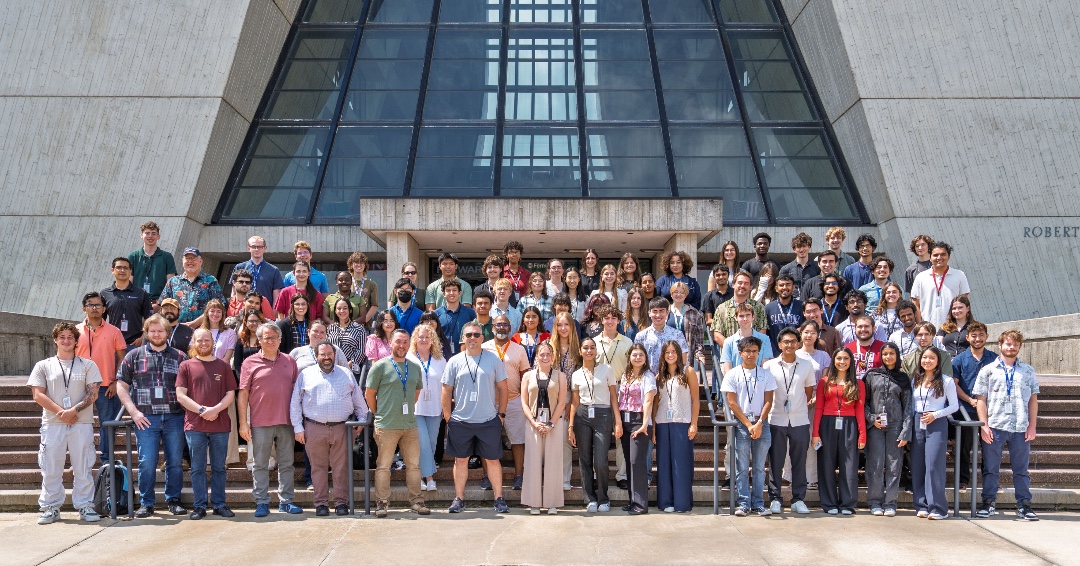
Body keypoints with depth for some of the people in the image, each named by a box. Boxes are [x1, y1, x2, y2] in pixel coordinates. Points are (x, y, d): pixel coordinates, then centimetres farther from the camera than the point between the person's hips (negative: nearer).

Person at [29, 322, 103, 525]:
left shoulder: (87, 365, 9)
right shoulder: (44, 366, 10)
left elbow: (93, 393, 1)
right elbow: (38, 395, 1)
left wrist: (74, 410, -13)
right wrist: (60, 412, -10)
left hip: (82, 424, -1)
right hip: (52, 424, 1)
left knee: (83, 468, 0)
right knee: (51, 468, 3)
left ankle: (85, 506, 7)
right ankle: (51, 508, 12)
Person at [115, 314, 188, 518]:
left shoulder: (179, 357, 10)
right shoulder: (134, 356, 8)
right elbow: (121, 386, 6)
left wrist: (187, 410, -2)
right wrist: (134, 412, -4)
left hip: (174, 417, 1)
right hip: (146, 418, -1)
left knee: (175, 461, 5)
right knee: (147, 462, -2)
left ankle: (174, 500, 16)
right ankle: (146, 503, 9)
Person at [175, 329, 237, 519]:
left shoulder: (223, 366, 10)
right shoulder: (186, 366, 7)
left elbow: (230, 394, 5)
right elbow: (180, 396, -1)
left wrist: (216, 409, -12)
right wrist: (202, 410, -12)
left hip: (220, 425, 1)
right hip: (194, 425, -1)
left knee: (219, 467, 7)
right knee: (197, 468, 4)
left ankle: (219, 505, 14)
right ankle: (200, 506, 11)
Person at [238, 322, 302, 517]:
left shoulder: (290, 362, 9)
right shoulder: (250, 363, 1)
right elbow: (243, 394, 0)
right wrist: (243, 423, -5)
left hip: (285, 422, 2)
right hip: (260, 423, -2)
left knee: (286, 463, 8)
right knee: (260, 465, 4)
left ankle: (285, 501, 17)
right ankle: (262, 502, 11)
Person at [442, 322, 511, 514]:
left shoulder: (493, 360, 1)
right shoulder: (455, 361, 3)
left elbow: (502, 388, 5)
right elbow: (446, 391, 5)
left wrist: (501, 414, 1)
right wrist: (448, 417, 0)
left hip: (489, 420, -1)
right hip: (460, 421, 1)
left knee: (493, 460, 5)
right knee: (460, 460, 9)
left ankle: (499, 498, 15)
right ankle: (459, 498, 20)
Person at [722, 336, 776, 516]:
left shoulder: (766, 374, 9)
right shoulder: (732, 374, 3)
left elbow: (768, 402, 5)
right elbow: (732, 403, -1)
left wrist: (759, 424, -8)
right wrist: (748, 424, -8)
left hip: (761, 424, 2)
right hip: (741, 424, -1)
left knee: (759, 467, 4)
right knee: (742, 467, 0)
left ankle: (758, 503, 10)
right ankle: (743, 503, 5)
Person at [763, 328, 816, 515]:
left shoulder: (806, 366, 6)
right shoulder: (769, 366, 1)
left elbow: (809, 392, 15)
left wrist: (804, 408, 7)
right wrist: (764, 415, 2)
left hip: (800, 421, 1)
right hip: (776, 420, -1)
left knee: (799, 462, 6)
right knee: (775, 462, 4)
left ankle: (799, 499, 16)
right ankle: (775, 498, 13)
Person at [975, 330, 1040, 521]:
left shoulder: (1028, 371, 11)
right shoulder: (988, 370, 6)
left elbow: (1033, 399, 9)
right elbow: (981, 400, 3)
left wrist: (1032, 426, 2)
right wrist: (984, 425, -6)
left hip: (1021, 428, 1)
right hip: (994, 427, -1)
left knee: (1021, 469, 7)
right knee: (990, 468, 5)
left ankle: (1024, 506, 14)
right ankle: (988, 503, 13)